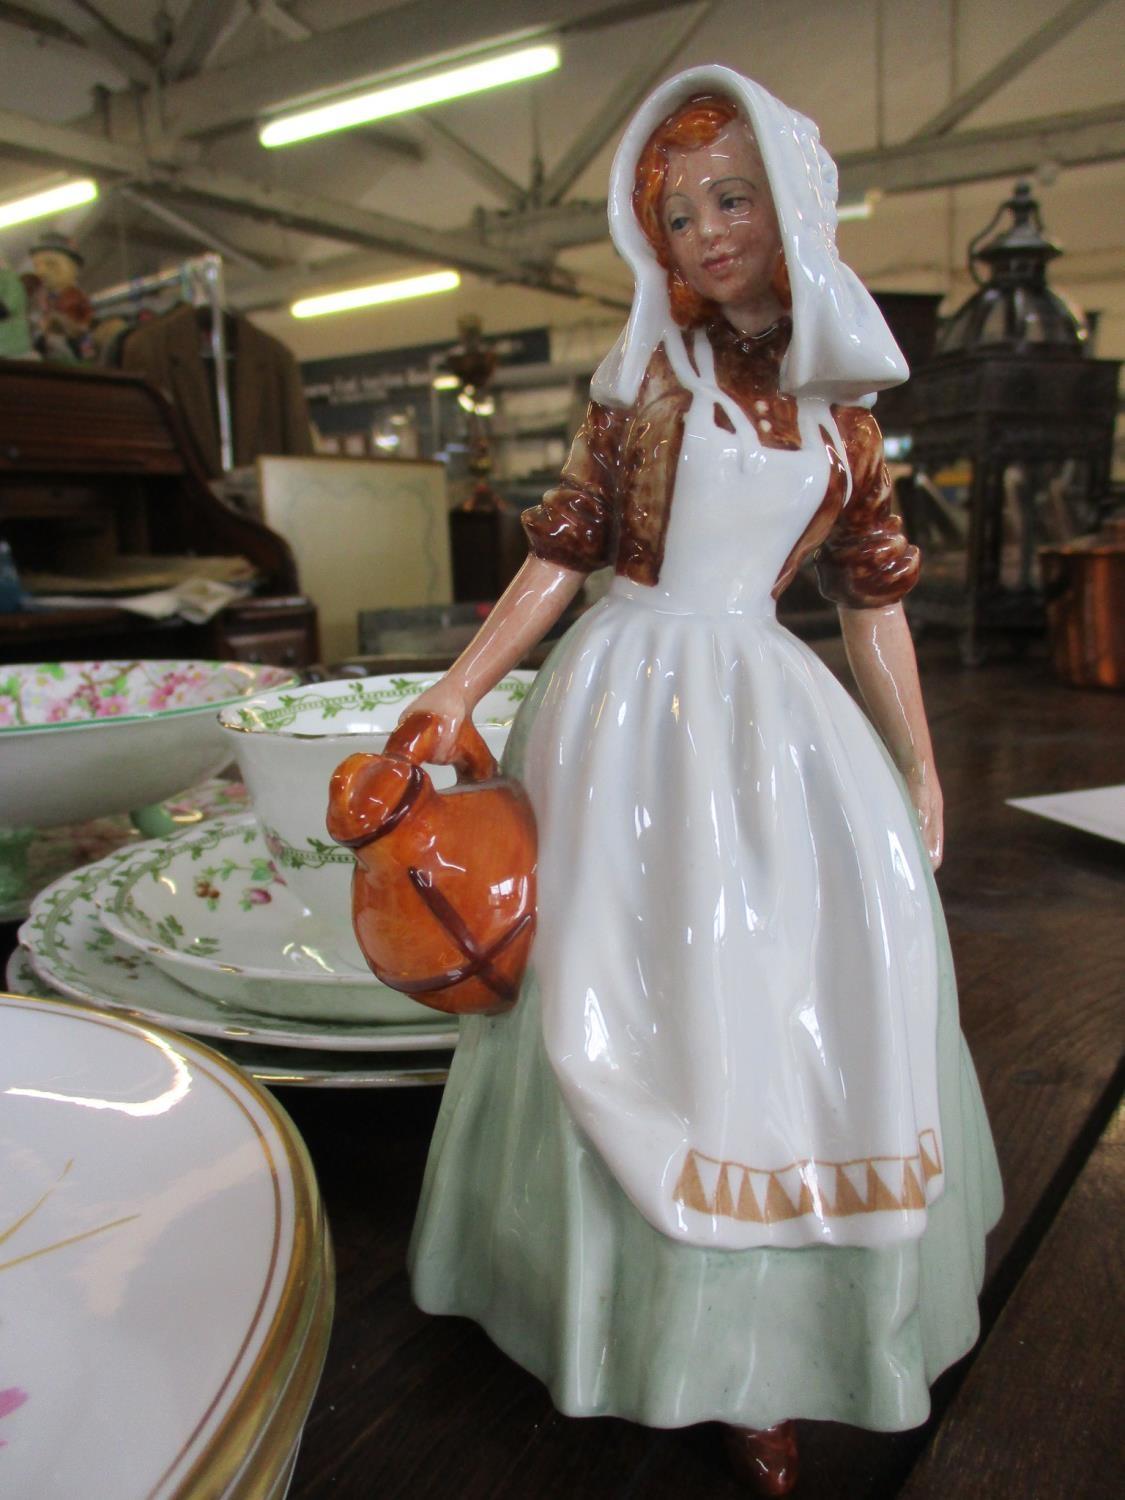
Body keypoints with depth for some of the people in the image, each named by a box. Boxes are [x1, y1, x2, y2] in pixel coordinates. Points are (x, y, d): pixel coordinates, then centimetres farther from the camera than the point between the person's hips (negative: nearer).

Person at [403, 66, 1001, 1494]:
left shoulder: (843, 408, 10)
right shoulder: (645, 378, 4)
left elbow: (871, 597, 11)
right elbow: (561, 554, 1)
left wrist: (919, 762, 10)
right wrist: (455, 693, -7)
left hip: (769, 703, 3)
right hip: (633, 696, -2)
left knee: (799, 974, -3)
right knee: (647, 984, -1)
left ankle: (759, 1340, 15)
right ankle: (676, 1319, 18)